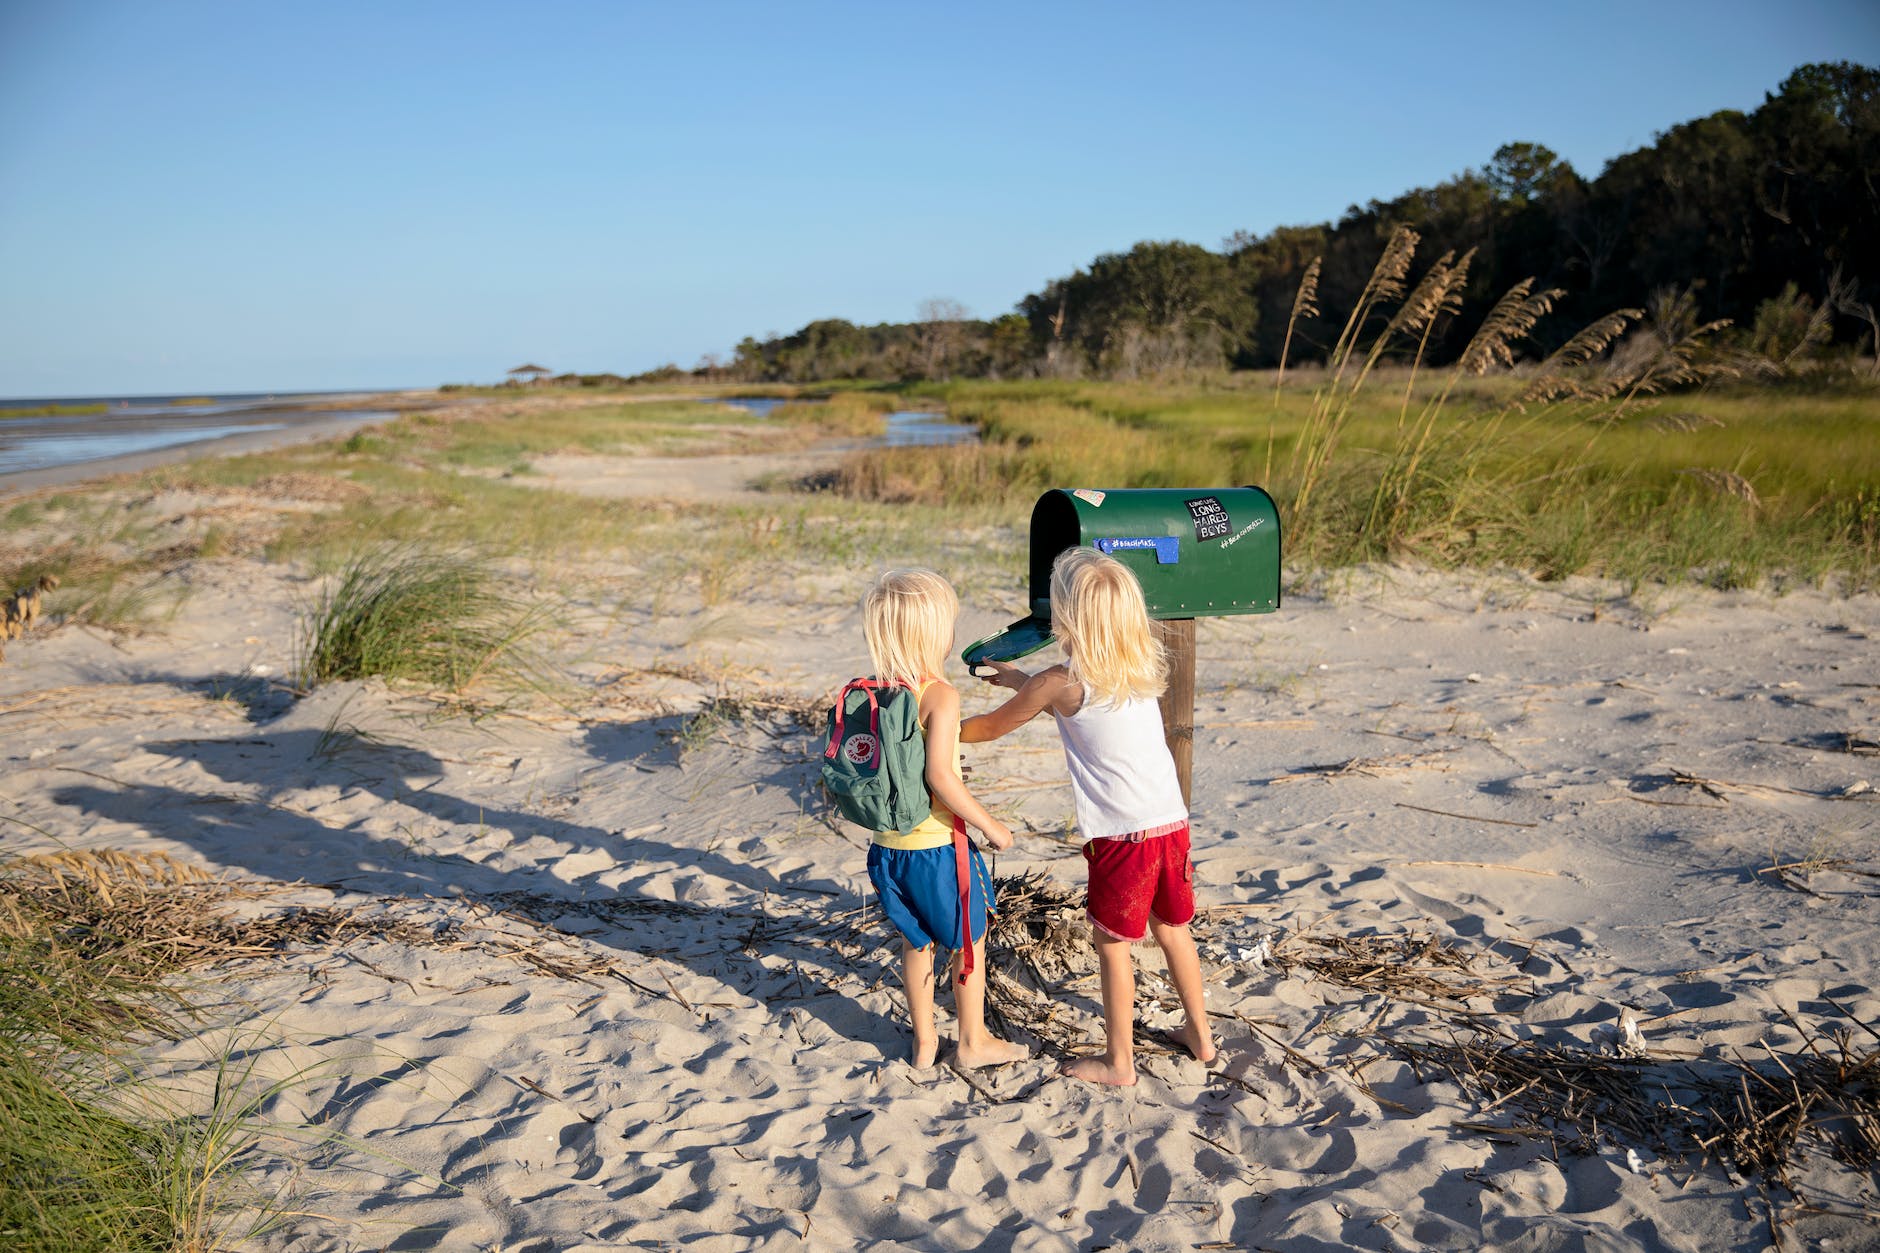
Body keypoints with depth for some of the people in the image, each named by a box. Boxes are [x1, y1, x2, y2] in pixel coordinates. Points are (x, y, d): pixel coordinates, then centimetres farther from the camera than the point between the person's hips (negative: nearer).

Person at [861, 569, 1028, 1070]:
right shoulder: (941, 695, -20)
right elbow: (940, 775, -27)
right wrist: (990, 825, -17)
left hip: (889, 844, 6)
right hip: (938, 846, -6)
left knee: (916, 943, 22)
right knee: (968, 943, 16)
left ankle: (924, 1042, 34)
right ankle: (973, 1042, 29)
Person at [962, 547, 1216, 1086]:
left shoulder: (1061, 683, -12)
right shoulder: (1140, 668, 6)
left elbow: (990, 727, 1)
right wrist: (1017, 678, 35)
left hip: (1122, 835, -6)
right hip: (1172, 821, 7)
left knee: (1113, 943, 9)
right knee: (1172, 929, 23)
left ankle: (1118, 1061, 20)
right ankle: (1199, 1033, 36)